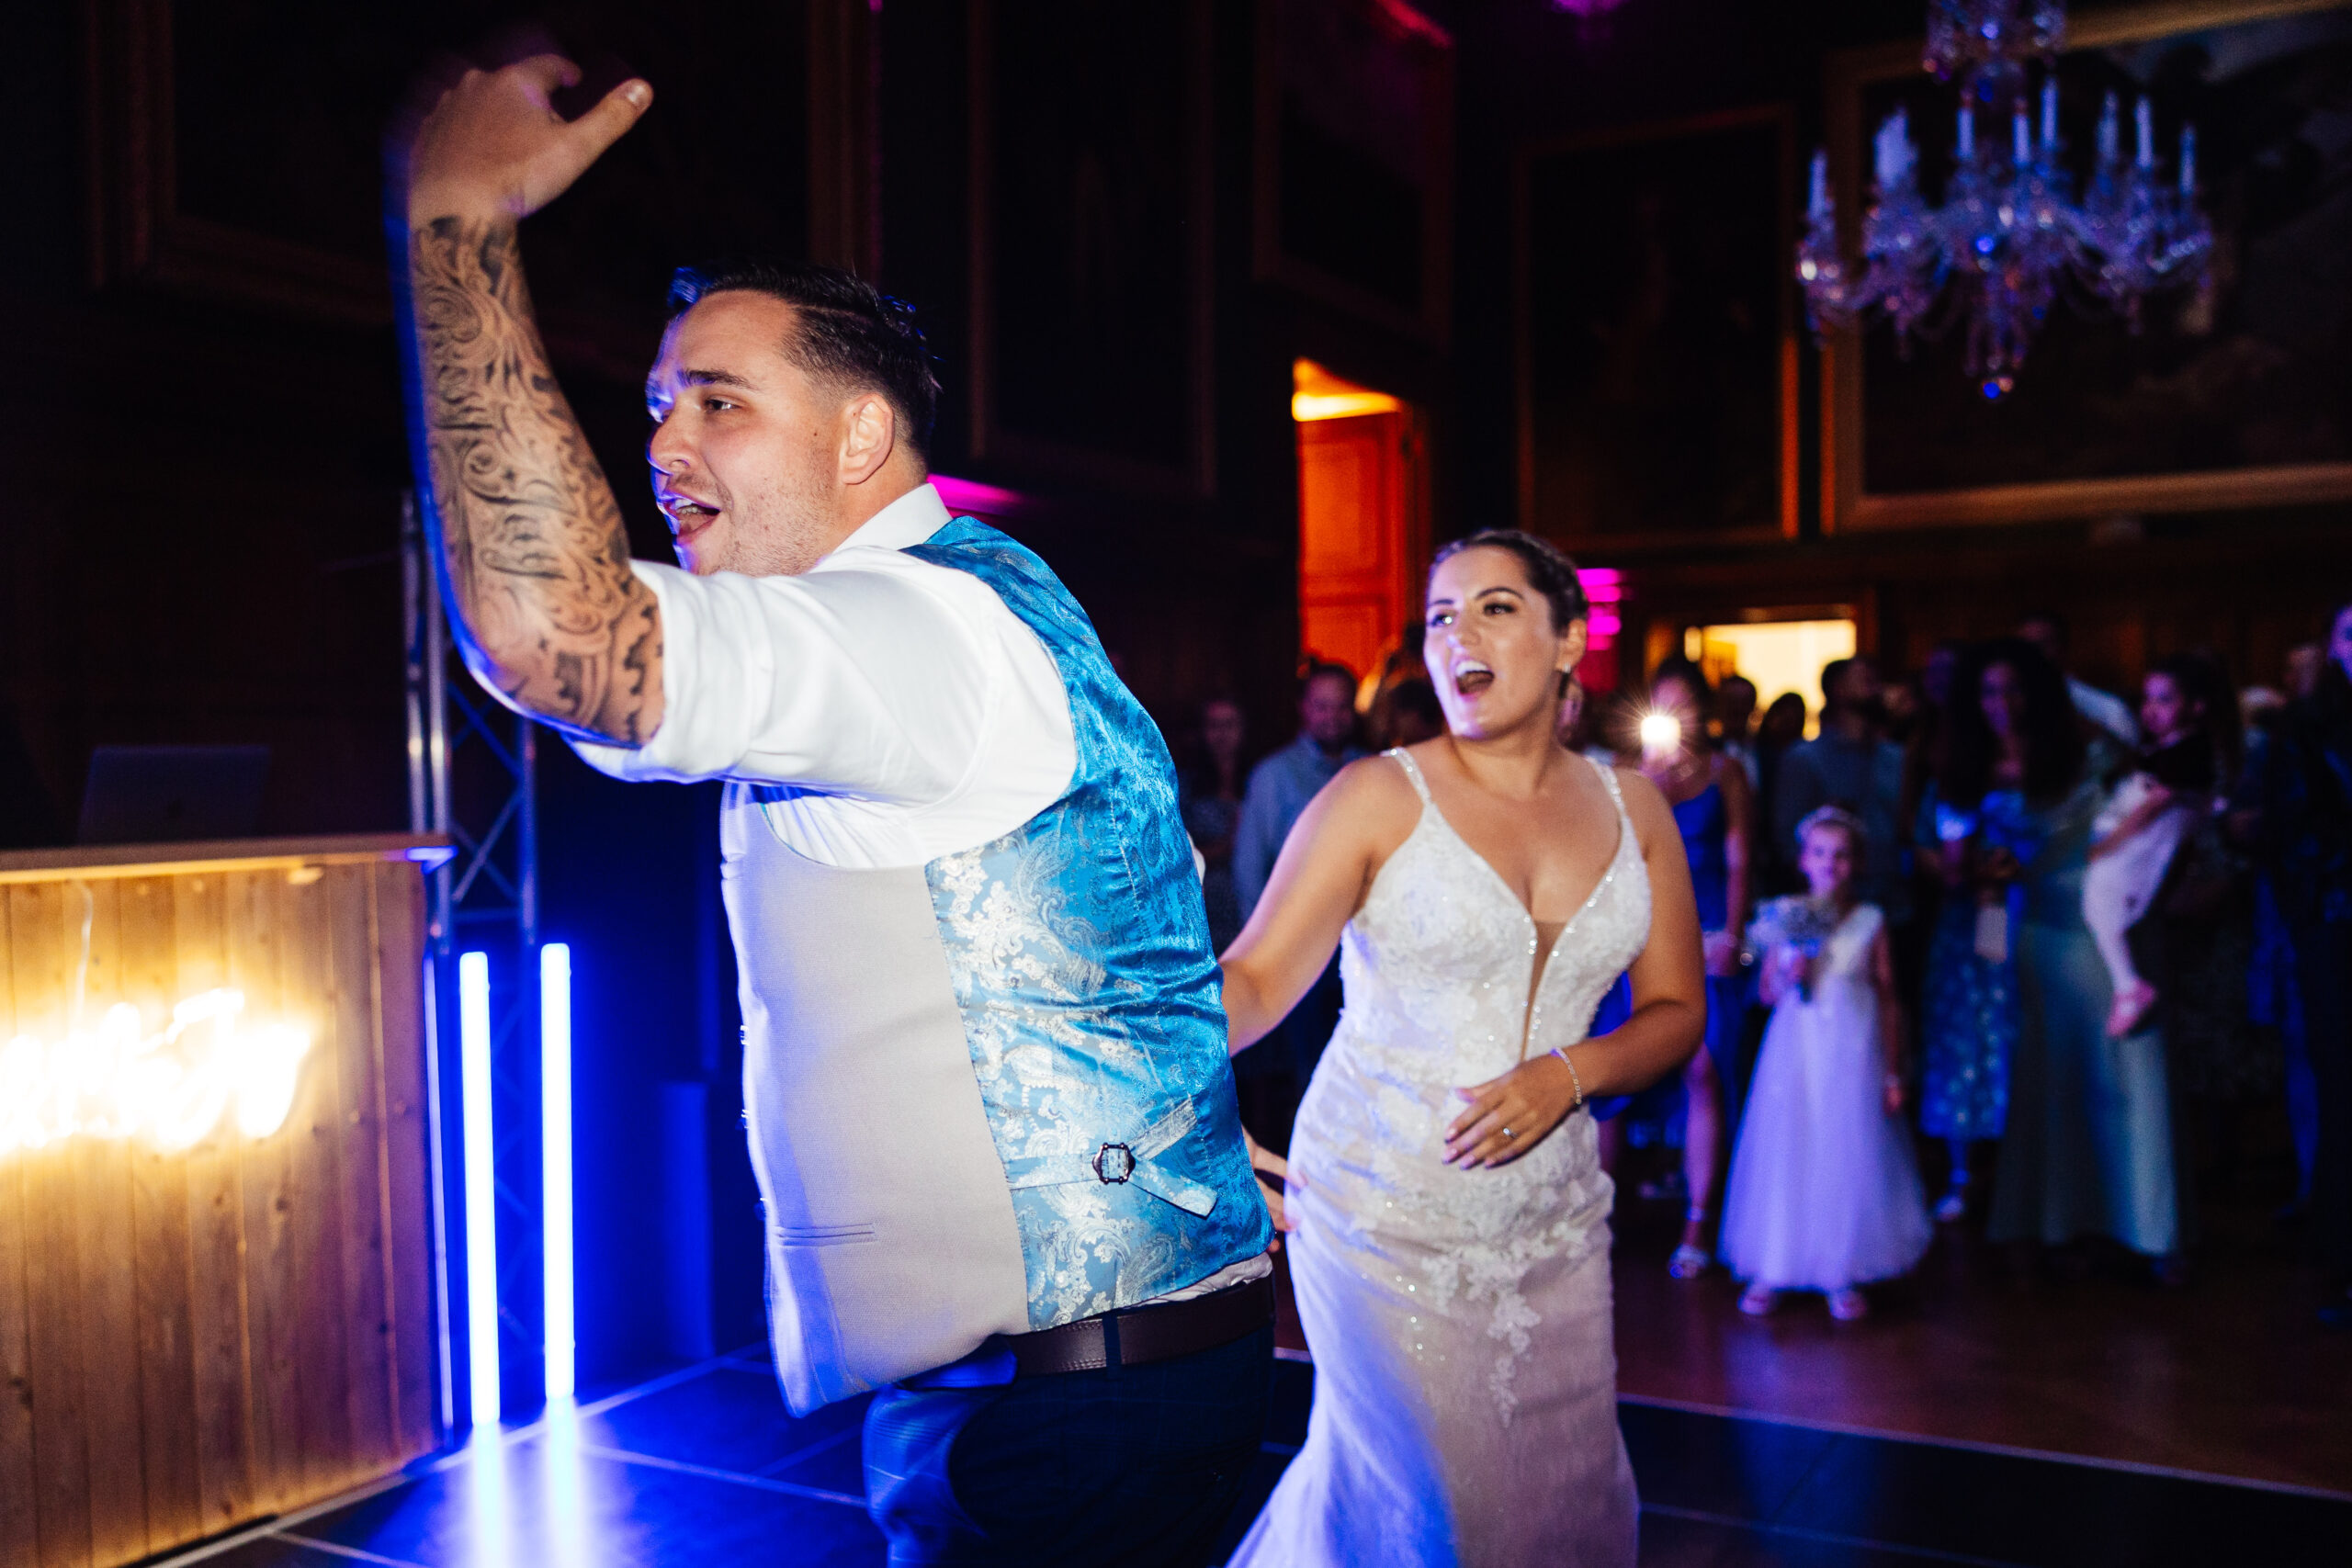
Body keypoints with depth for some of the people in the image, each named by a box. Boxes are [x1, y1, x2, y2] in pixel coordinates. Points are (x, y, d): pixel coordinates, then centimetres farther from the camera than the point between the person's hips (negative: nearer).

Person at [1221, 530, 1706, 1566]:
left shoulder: (1630, 810, 5)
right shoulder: (1378, 798, -7)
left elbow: (1676, 1011, 8)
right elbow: (1255, 980, -13)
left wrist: (1568, 1075, -11)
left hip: (1552, 1216, 4)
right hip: (1383, 1204, -4)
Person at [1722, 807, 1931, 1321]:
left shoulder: (1869, 921, 0)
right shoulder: (1786, 916, 2)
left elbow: (1888, 1000, 4)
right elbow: (1766, 992, 9)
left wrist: (1893, 1073, 2)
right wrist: (1787, 976, -14)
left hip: (1853, 1056, 0)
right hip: (1796, 1051, 1)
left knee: (1851, 1159, 3)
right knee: (1785, 1157, 4)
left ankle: (1843, 1277, 16)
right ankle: (1771, 1272, 16)